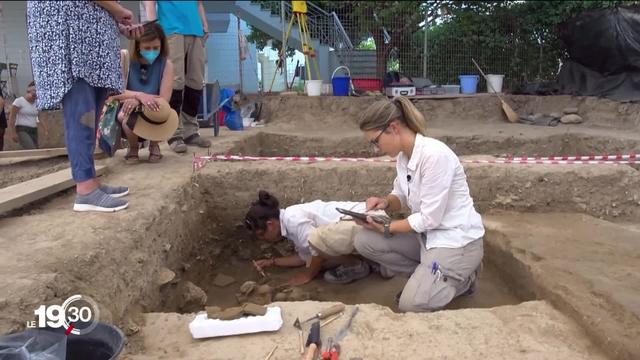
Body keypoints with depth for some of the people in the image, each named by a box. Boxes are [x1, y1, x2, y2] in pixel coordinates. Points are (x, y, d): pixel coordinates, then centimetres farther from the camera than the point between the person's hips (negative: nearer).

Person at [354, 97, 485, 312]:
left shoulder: (435, 155, -26)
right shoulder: (403, 156, 0)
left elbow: (430, 218, -24)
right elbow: (401, 197, 14)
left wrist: (386, 228, -14)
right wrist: (386, 203, -9)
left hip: (456, 239, -8)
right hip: (428, 234, 8)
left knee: (411, 304, -17)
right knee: (363, 241, -4)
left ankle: (463, 278, 9)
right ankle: (426, 273, 9)